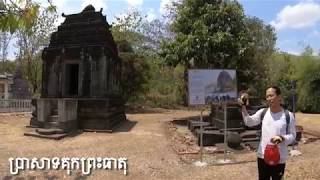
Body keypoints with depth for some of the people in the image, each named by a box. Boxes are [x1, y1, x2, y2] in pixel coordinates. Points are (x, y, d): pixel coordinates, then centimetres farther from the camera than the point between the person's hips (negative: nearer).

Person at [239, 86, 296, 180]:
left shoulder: (288, 115, -8)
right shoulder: (263, 112, -2)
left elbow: (292, 136, -2)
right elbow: (249, 122, -12)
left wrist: (282, 138, -23)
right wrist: (244, 107, -25)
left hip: (279, 159, -2)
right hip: (263, 156, 2)